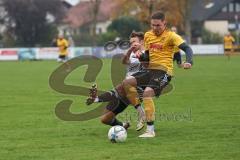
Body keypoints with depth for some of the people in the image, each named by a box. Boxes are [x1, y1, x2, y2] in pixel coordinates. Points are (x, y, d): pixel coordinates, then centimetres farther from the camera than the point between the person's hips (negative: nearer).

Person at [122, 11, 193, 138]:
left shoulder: (170, 36, -5)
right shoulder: (147, 35, 14)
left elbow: (187, 48, -13)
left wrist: (189, 62, -33)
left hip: (163, 71, -7)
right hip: (150, 69, 7)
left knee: (147, 92, -28)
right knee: (127, 82, -14)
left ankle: (150, 130, -22)